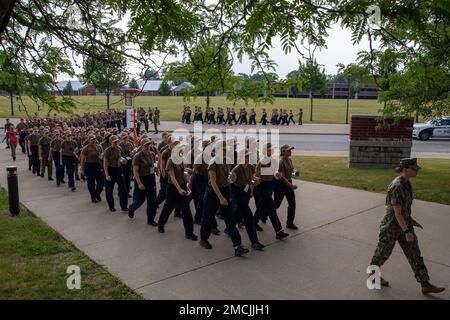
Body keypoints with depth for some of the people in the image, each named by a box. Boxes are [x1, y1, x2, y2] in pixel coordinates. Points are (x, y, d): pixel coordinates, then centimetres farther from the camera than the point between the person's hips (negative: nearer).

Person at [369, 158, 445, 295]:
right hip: (391, 225, -8)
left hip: (403, 223, 9)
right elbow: (397, 212, -26)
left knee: (415, 254, 11)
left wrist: (411, 219, 19)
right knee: (383, 252, 13)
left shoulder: (405, 183, 3)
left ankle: (425, 285, 20)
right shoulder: (397, 186, -27)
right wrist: (407, 232, -25)